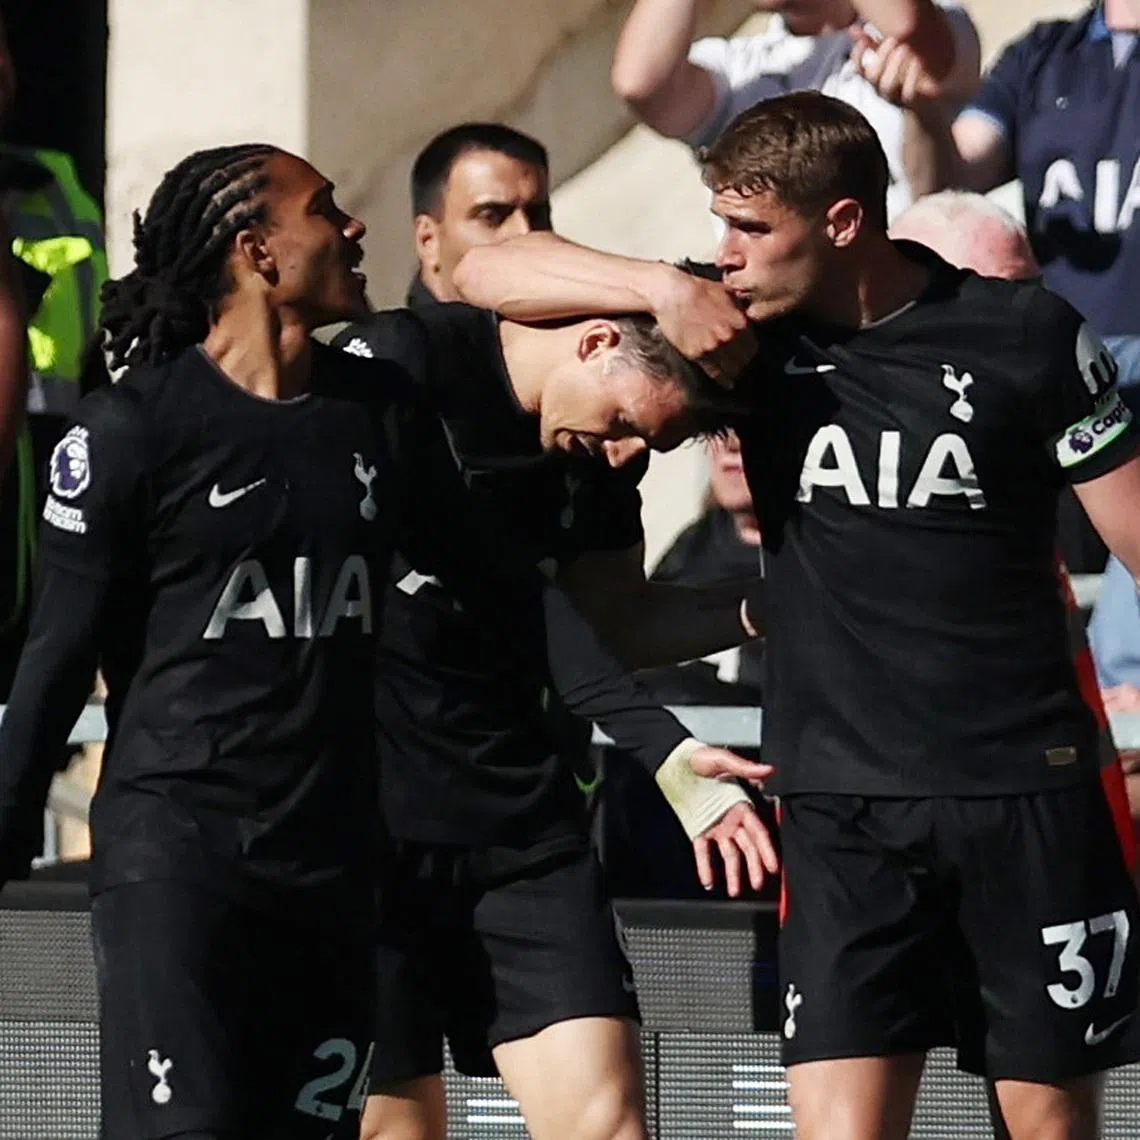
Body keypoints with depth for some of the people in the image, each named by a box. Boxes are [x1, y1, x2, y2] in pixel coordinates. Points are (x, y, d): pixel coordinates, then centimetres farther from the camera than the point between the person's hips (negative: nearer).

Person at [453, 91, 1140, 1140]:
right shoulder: (752, 334, 2)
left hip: (1030, 789, -2)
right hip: (842, 805, 2)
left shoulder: (1027, 335, -4)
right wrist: (662, 287, -14)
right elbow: (487, 273, 3)